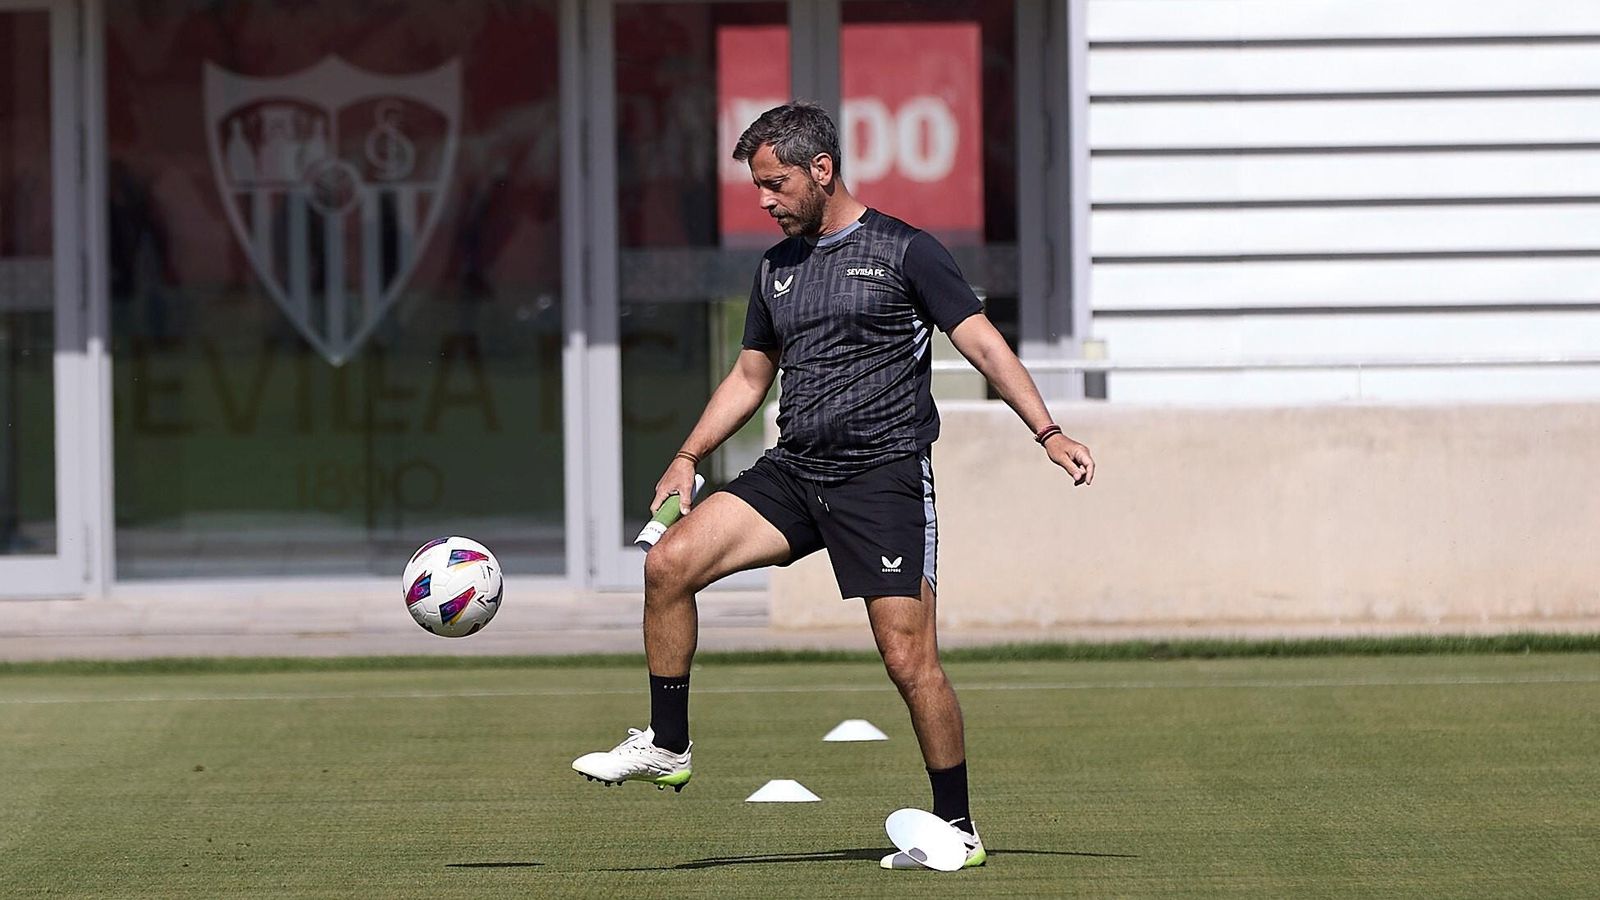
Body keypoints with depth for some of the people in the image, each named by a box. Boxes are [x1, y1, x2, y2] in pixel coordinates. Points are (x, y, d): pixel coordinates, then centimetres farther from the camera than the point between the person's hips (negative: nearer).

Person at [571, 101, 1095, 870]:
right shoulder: (777, 268, 16)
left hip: (884, 479, -6)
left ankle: (957, 828, 3)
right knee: (669, 562, -12)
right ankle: (666, 746, 0)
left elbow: (983, 345, -6)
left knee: (909, 660, -10)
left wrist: (1047, 433, -17)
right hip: (793, 471, 6)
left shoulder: (903, 252, -2)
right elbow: (751, 374, 26)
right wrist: (689, 457, 17)